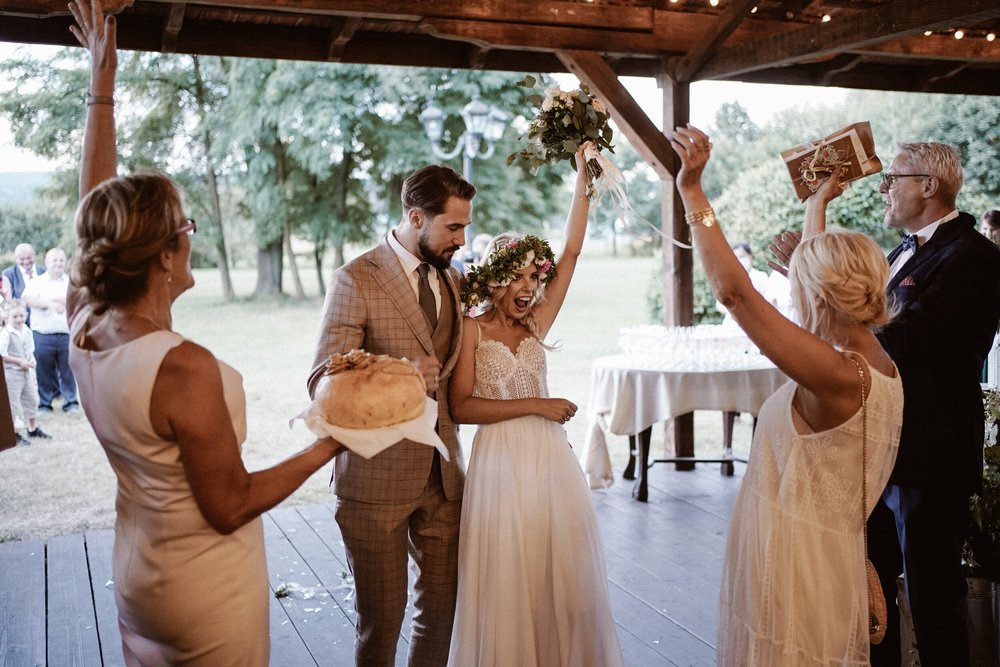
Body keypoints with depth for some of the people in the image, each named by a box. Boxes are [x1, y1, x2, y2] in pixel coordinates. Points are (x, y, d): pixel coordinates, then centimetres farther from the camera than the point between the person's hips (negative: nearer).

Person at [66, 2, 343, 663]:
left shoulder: (84, 329, -11)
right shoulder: (185, 368, -32)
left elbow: (97, 208, 2)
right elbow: (230, 506, -22)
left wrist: (102, 85, 9)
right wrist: (327, 445, -15)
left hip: (136, 578, 7)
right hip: (209, 587, -7)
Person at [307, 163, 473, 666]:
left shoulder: (452, 278, 10)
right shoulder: (356, 280, -11)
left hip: (443, 472, 6)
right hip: (378, 477, -5)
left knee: (443, 604, 13)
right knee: (382, 615, 7)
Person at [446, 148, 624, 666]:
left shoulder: (537, 324, 6)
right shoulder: (473, 329, -4)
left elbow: (572, 251, 3)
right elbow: (461, 407, -12)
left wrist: (582, 174, 1)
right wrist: (535, 405, -14)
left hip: (550, 458, 4)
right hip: (501, 461, -4)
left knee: (561, 575, 11)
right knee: (507, 583, 5)